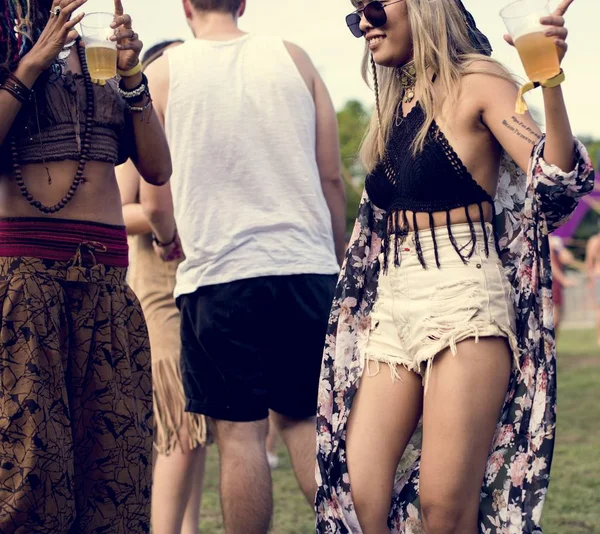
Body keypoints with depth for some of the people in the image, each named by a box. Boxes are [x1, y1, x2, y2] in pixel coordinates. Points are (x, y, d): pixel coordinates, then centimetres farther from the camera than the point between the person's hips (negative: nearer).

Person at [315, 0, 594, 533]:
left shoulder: (476, 86, -3)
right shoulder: (394, 108, 18)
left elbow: (555, 183, -17)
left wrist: (549, 83, -32)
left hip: (463, 303, -7)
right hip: (394, 309, 7)